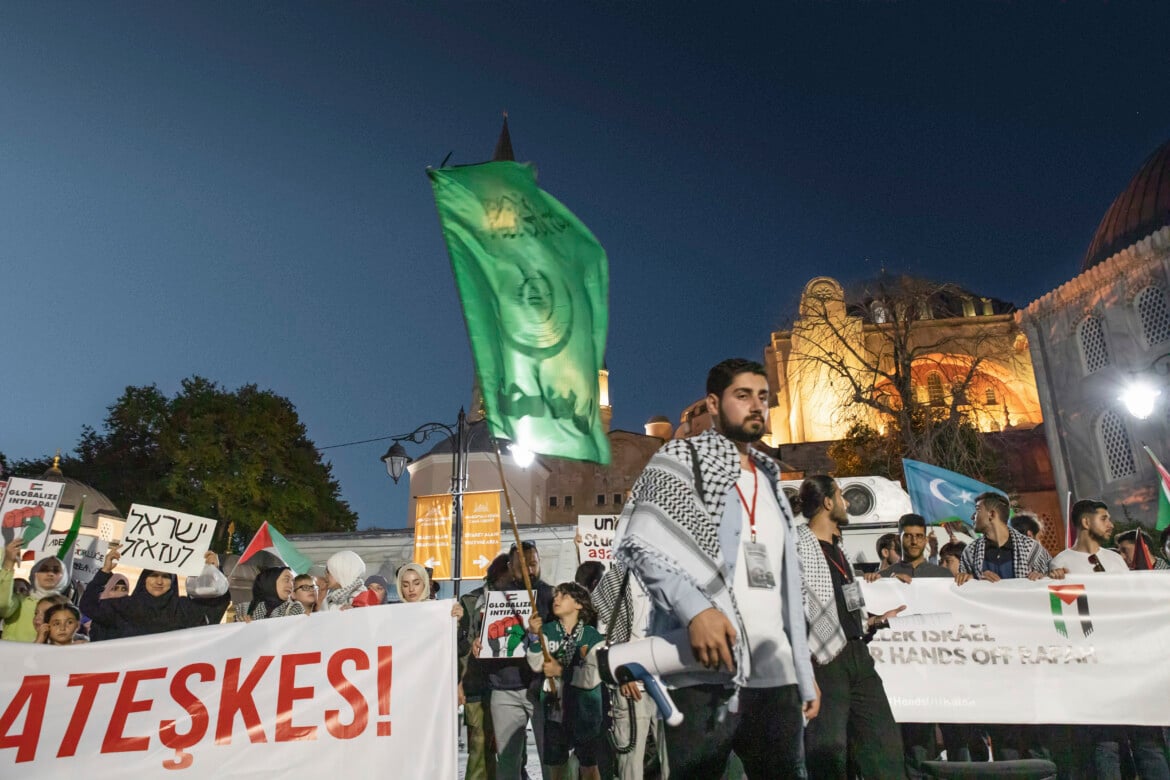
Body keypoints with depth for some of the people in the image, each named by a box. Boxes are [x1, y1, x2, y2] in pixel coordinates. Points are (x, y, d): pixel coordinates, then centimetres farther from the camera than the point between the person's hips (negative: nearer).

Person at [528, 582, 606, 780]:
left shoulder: (592, 636, -9)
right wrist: (535, 636, -25)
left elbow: (592, 677, -19)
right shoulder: (548, 630, -1)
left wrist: (561, 671, -18)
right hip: (554, 709, 3)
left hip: (584, 712, -2)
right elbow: (536, 665, -12)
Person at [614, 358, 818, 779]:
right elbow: (640, 545, -10)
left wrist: (805, 674, 15)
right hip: (704, 671, -6)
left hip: (775, 675, 6)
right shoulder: (679, 460, 3)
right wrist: (695, 608, -25)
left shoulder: (769, 480, 23)